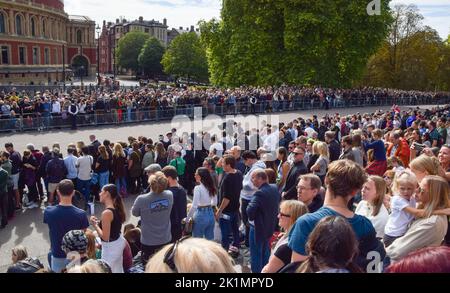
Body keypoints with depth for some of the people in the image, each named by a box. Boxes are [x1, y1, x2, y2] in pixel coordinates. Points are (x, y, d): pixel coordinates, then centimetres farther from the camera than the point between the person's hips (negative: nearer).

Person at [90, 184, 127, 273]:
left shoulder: (106, 213, -26)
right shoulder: (117, 208, 1)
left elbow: (105, 237, -24)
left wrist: (95, 225, -13)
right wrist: (99, 222, 9)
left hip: (110, 247, -9)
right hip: (119, 242, 9)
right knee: (118, 270, 22)